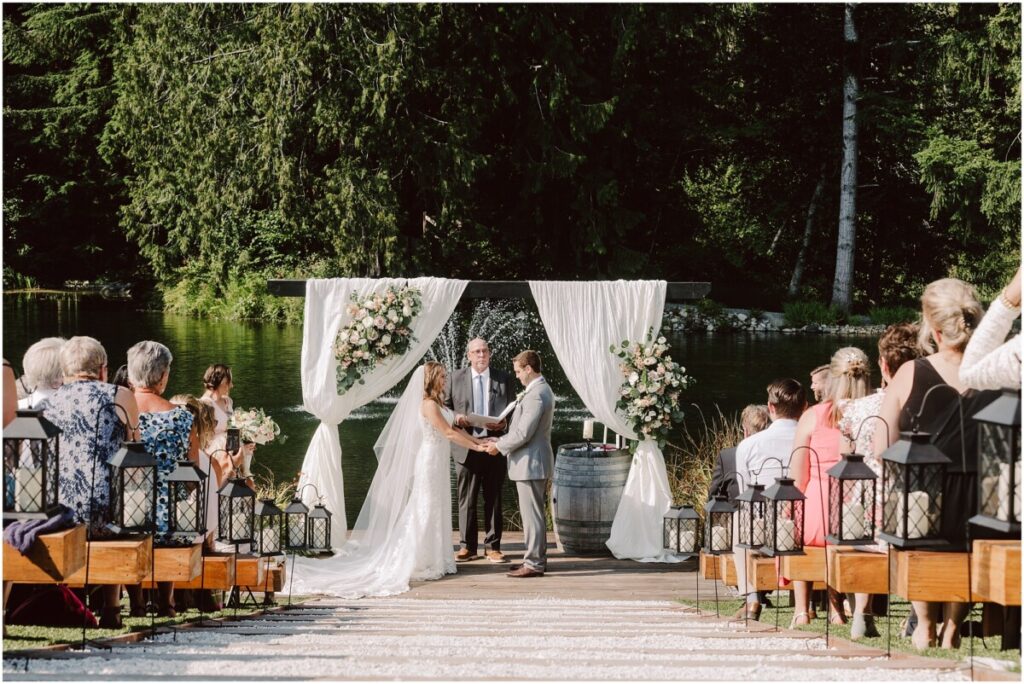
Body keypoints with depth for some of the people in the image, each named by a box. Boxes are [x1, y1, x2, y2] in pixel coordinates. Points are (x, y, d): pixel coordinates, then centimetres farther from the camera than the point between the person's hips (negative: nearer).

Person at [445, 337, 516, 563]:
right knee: (466, 499, 2)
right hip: (466, 446, 0)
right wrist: (455, 418, -10)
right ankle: (467, 546, 9)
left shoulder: (504, 379, 8)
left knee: (493, 499, 4)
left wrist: (505, 422, -11)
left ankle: (492, 546, 11)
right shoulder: (455, 378, 7)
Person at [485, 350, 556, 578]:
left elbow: (523, 433, -23)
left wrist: (499, 446, -10)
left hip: (530, 463, -11)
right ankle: (536, 558, 24)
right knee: (534, 513, 17)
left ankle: (534, 564, -2)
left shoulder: (536, 395, -21)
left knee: (532, 514, -5)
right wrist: (500, 440, 11)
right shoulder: (541, 390, 13)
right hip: (534, 462, 11)